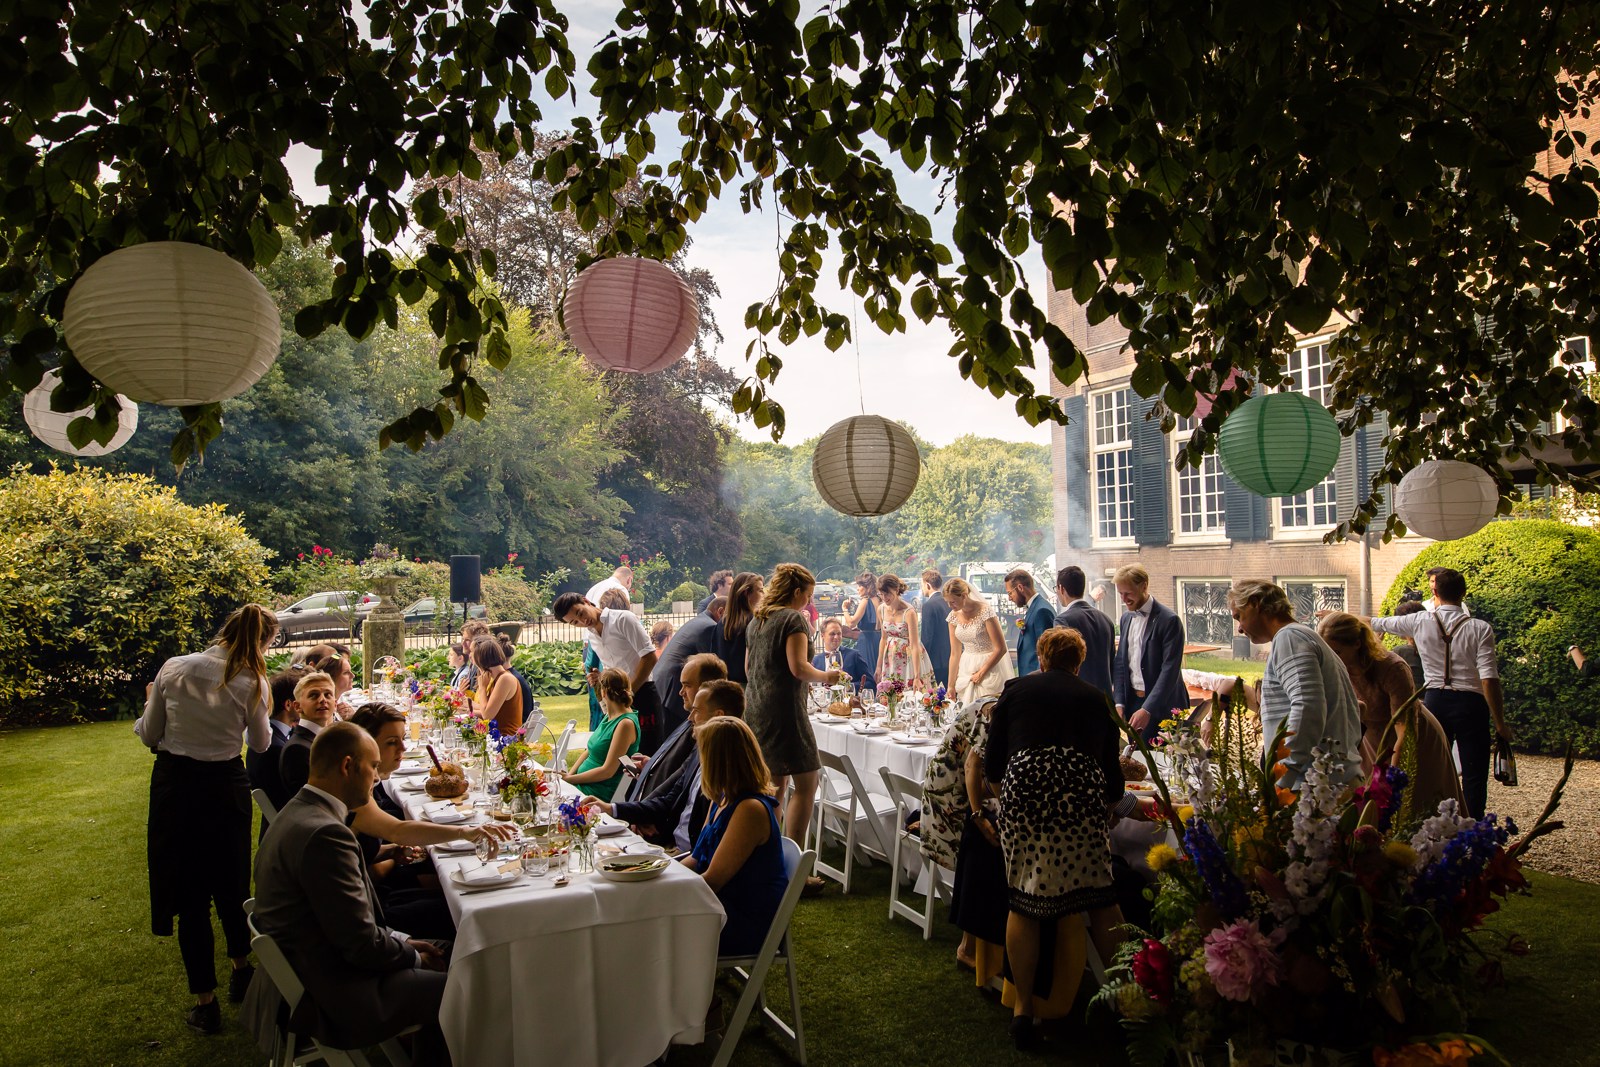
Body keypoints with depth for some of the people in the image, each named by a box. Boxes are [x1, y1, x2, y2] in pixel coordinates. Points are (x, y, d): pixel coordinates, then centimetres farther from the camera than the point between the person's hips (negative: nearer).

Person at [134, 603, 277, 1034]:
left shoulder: (172, 668, -8)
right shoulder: (253, 683, -13)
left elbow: (149, 735, 0)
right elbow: (261, 743, 2)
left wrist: (146, 713, 21)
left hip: (173, 784, 1)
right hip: (225, 786, -1)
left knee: (189, 892, 9)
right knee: (230, 884, 20)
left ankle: (206, 1004, 16)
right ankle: (241, 970, 38)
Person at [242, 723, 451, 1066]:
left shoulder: (298, 812, 6)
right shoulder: (323, 833, -27)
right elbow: (363, 945, -23)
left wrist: (400, 939, 8)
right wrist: (414, 957, -6)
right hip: (330, 1000, -10)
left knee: (441, 953, 13)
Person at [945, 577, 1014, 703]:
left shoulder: (985, 611, -16)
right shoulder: (954, 616, 1)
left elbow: (1000, 649, -14)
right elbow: (955, 654, 6)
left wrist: (981, 673, -9)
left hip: (989, 667, -5)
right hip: (966, 668, 5)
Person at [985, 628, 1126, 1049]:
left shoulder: (1017, 690, 17)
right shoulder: (1096, 698, 21)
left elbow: (992, 766, 12)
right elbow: (1111, 768, 23)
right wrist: (1110, 800, 44)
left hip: (1024, 793, -1)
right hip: (1084, 796, 1)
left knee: (1024, 899, 6)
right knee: (1100, 895, 12)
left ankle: (1023, 1008, 11)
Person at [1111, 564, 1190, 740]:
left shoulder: (1168, 620, -12)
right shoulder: (1126, 618, 10)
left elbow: (1170, 670, -18)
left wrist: (1147, 709, -24)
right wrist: (1119, 703, 1)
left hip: (1161, 707, -6)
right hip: (1132, 702, 6)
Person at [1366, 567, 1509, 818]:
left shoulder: (1420, 623, -1)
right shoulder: (1480, 629, -7)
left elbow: (1377, 623, 14)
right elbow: (1489, 679, -12)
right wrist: (1500, 723, -5)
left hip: (1434, 702, 3)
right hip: (1470, 703, -3)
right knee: (1474, 775, 3)